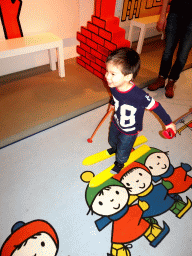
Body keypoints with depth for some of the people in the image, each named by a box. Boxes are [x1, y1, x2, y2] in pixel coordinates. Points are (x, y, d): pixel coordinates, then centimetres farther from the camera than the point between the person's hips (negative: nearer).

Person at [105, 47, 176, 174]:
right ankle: (114, 148, 71)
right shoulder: (113, 87, -23)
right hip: (116, 123, 5)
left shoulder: (139, 96, -42)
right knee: (112, 140, 33)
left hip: (129, 131, -5)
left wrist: (168, 122, -11)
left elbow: (156, 106, -25)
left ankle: (120, 163, 55)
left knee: (122, 152, 18)